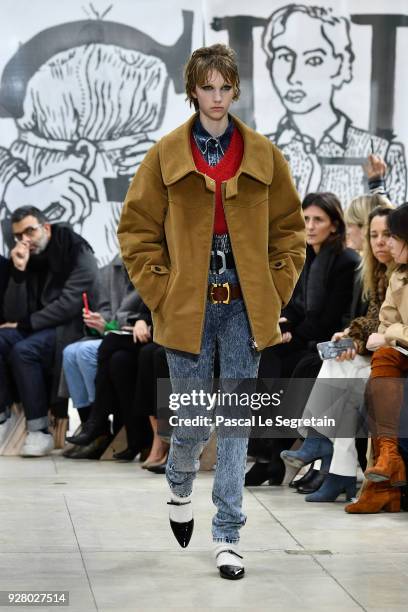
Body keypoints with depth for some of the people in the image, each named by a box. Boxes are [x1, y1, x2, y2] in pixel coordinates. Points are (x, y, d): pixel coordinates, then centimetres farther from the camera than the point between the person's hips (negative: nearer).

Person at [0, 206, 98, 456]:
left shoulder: (78, 254, -5)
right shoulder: (25, 259, 11)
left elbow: (70, 302, -16)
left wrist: (27, 324, -14)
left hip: (72, 328, -6)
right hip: (37, 330, 6)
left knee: (23, 350, -31)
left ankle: (39, 430, -27)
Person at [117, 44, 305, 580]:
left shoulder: (263, 156, 3)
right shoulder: (167, 155, -1)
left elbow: (289, 229, 9)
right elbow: (137, 231, 2)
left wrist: (275, 294, 1)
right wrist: (162, 295, -5)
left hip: (245, 309, 1)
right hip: (188, 309, -1)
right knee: (193, 419, 5)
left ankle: (228, 534, 9)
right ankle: (181, 486, 39)